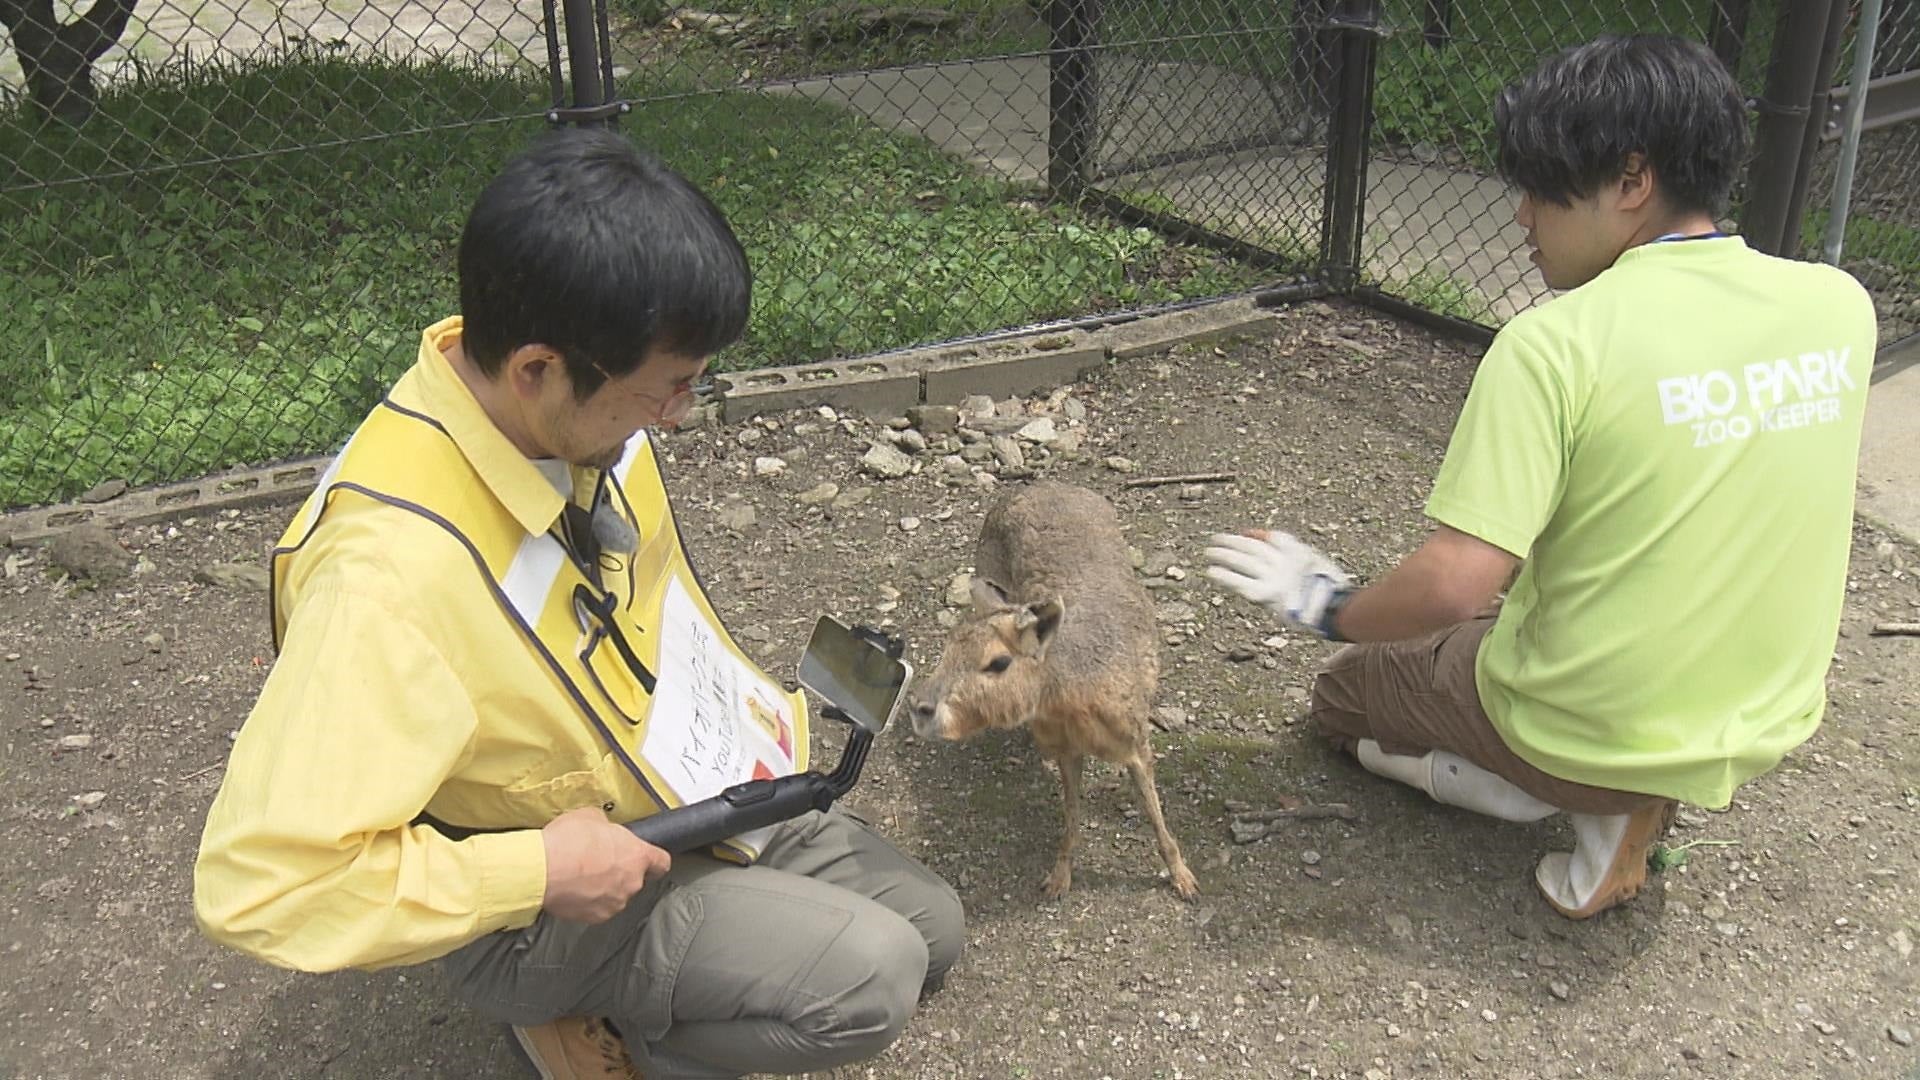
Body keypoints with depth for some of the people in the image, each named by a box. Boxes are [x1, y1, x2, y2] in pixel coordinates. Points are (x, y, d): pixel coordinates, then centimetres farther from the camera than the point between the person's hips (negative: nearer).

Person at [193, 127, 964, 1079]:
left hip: (669, 790, 8)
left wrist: (738, 707, 5)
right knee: (867, 980, -21)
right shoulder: (395, 570, -38)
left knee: (929, 930, 12)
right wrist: (540, 873, -30)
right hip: (524, 900, -7)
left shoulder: (568, 407, -14)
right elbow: (257, 883, -37)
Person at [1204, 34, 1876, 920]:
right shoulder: (1840, 305, -6)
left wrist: (1330, 606, -9)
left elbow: (1455, 585, -28)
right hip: (1768, 730, 5)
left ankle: (1592, 798, 1)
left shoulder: (1556, 342, -25)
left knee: (1343, 693, 23)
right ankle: (1635, 801, 11)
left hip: (1588, 732, -5)